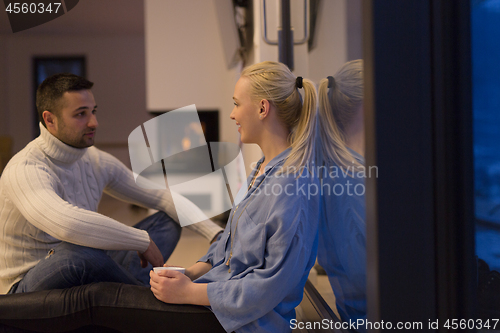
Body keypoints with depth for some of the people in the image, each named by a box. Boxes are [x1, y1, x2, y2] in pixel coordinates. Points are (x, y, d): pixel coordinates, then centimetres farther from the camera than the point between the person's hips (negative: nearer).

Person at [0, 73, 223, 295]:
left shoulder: (96, 162, 3)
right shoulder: (25, 170, -22)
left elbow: (165, 198, 9)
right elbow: (67, 223, -42)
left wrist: (216, 233, -3)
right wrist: (144, 241, -33)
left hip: (84, 275, 8)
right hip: (28, 287, -8)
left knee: (168, 221, 4)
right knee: (82, 254, -40)